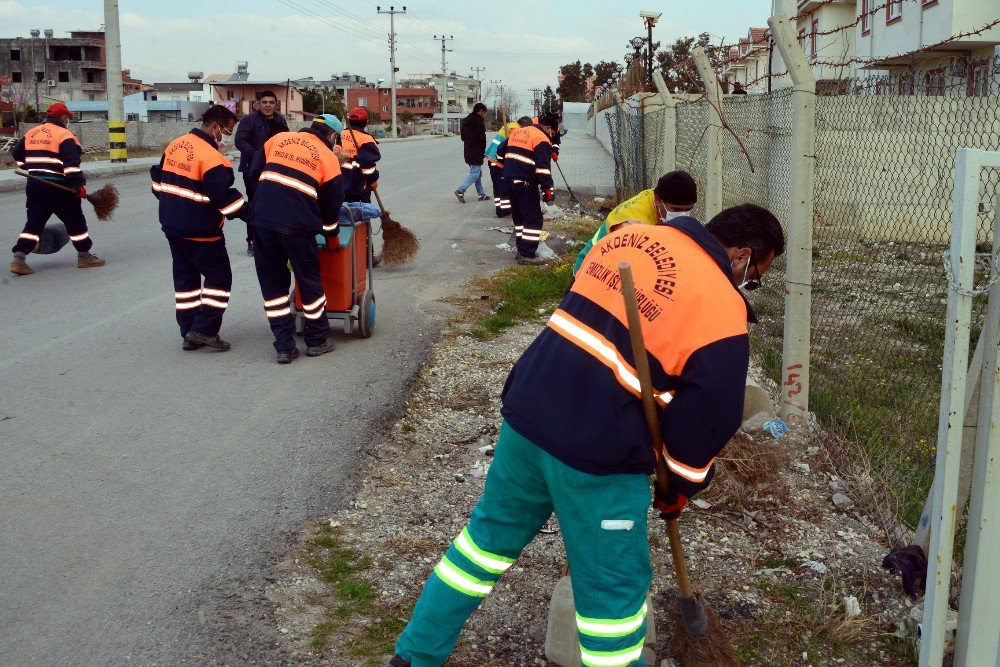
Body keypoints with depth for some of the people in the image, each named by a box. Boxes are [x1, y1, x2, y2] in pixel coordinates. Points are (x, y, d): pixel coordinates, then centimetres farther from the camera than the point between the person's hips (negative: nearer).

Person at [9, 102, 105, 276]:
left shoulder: (30, 133, 12)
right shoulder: (64, 136, -10)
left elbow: (16, 154, 20)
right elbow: (72, 164, -21)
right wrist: (79, 185, -21)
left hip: (34, 186, 6)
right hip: (58, 187, -6)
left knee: (34, 222, 9)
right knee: (75, 220, 8)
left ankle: (19, 258, 0)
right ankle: (84, 256, 15)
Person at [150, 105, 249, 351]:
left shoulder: (174, 146, 6)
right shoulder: (211, 157, -20)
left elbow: (159, 181, 16)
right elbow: (224, 196, -22)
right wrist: (250, 215, -13)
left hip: (172, 225, 8)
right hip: (200, 230, -8)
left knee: (185, 276, 15)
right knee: (219, 276, 4)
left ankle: (189, 333, 19)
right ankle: (204, 330, 0)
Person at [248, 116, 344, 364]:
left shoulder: (278, 139, 15)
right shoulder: (328, 158, 6)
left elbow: (255, 172, 19)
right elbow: (331, 204, 11)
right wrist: (332, 233, 27)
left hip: (261, 220, 3)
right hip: (297, 225, -3)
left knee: (272, 281, 13)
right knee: (309, 280, 14)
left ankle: (284, 346, 14)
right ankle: (318, 340, 26)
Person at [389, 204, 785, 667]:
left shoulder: (629, 236, 9)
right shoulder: (722, 313, -11)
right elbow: (708, 417, -6)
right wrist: (680, 487, 11)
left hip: (527, 412, 7)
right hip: (600, 454, -7)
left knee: (490, 535, 24)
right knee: (613, 588, 13)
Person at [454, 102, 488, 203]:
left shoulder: (466, 120, 16)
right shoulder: (479, 121, -12)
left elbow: (463, 136, 20)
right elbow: (482, 137, -16)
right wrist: (483, 150, -4)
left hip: (468, 151, 9)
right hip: (476, 152, -9)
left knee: (477, 172, 15)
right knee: (475, 173, -7)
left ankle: (481, 195, 17)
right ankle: (460, 191, -15)